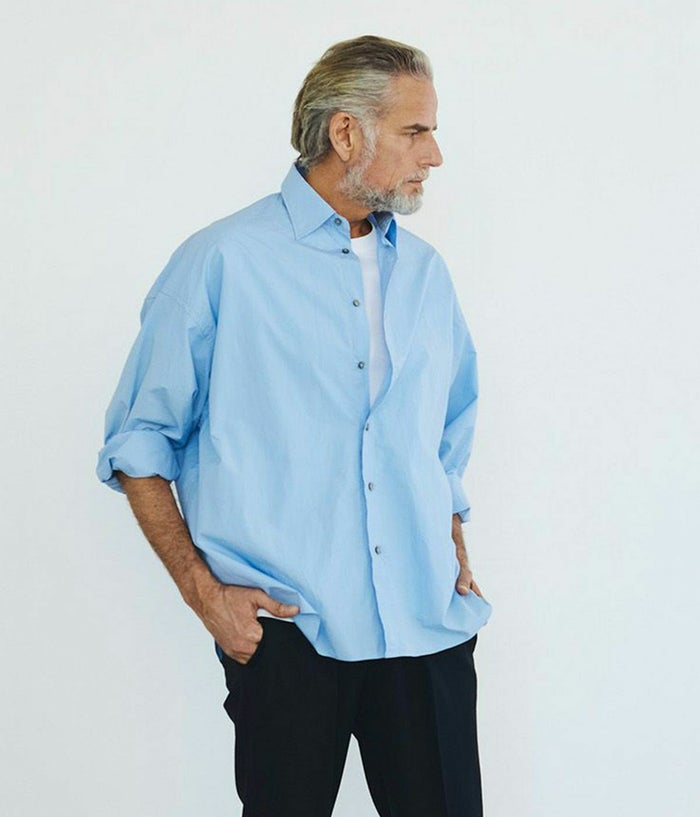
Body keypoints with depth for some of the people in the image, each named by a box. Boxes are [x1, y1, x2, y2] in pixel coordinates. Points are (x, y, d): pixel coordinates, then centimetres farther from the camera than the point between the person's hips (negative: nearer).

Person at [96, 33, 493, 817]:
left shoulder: (425, 270, 12)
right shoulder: (223, 261, -4)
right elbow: (137, 443, -2)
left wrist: (454, 546, 11)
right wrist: (203, 591, -9)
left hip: (429, 628, 5)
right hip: (285, 634, -4)